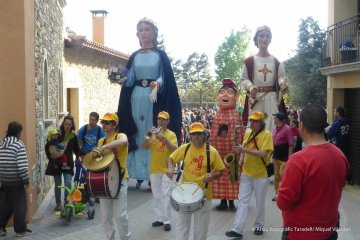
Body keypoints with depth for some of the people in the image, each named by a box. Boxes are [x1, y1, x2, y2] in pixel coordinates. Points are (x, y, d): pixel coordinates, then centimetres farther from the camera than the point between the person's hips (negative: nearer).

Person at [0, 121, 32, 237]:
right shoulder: (19, 144, -14)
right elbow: (22, 166, -20)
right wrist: (26, 180, -12)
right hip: (16, 180, -6)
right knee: (20, 204, 5)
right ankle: (20, 230, 12)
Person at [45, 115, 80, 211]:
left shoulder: (74, 136, -1)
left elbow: (76, 149, 9)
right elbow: (47, 146, 0)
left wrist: (78, 157, -8)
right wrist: (50, 156, -10)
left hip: (68, 163, 1)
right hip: (56, 163, 0)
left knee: (68, 183, -9)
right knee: (58, 184, 9)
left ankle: (66, 203, 6)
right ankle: (58, 203, 23)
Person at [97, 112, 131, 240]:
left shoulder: (120, 135, -8)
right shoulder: (101, 141, 12)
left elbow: (123, 141, -34)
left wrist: (105, 147, -39)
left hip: (119, 180, -6)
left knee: (119, 215, -6)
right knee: (105, 216, 9)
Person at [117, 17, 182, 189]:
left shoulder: (160, 55, 4)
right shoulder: (134, 57, 13)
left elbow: (165, 76, -4)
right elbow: (129, 80, 9)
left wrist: (157, 84, -23)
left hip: (155, 98, -3)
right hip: (137, 98, 3)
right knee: (138, 135, 2)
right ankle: (139, 175, 8)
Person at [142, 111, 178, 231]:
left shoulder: (171, 135, -4)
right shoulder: (153, 134, 8)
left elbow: (174, 150, -16)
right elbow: (144, 147, 0)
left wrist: (164, 139, -26)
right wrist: (148, 137, -16)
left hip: (166, 170, -4)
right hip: (154, 170, 5)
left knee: (166, 195, -5)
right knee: (157, 196, 11)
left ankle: (167, 221, 2)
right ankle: (159, 218, 21)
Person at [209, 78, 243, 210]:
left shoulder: (236, 115, -4)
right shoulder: (217, 115, 6)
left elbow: (239, 134, -6)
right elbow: (213, 134, 9)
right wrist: (212, 147, 4)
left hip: (231, 150, -3)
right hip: (219, 149, 4)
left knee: (231, 174, 3)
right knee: (220, 174, 7)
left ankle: (231, 201, 14)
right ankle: (223, 200, 17)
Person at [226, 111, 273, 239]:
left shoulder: (266, 134, -12)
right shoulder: (247, 133, 5)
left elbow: (263, 153, -24)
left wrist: (245, 150, -30)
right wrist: (241, 160, -1)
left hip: (261, 174, -4)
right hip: (246, 172, 5)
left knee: (260, 202, 10)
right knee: (242, 201, 1)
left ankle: (258, 226, 28)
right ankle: (237, 229, 0)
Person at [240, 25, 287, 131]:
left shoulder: (276, 62, 9)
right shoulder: (250, 61, 2)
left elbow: (281, 77, 7)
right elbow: (243, 79, 3)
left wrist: (282, 83, -16)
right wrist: (250, 87, -17)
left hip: (272, 98, 2)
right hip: (255, 98, -2)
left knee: (272, 126, -2)